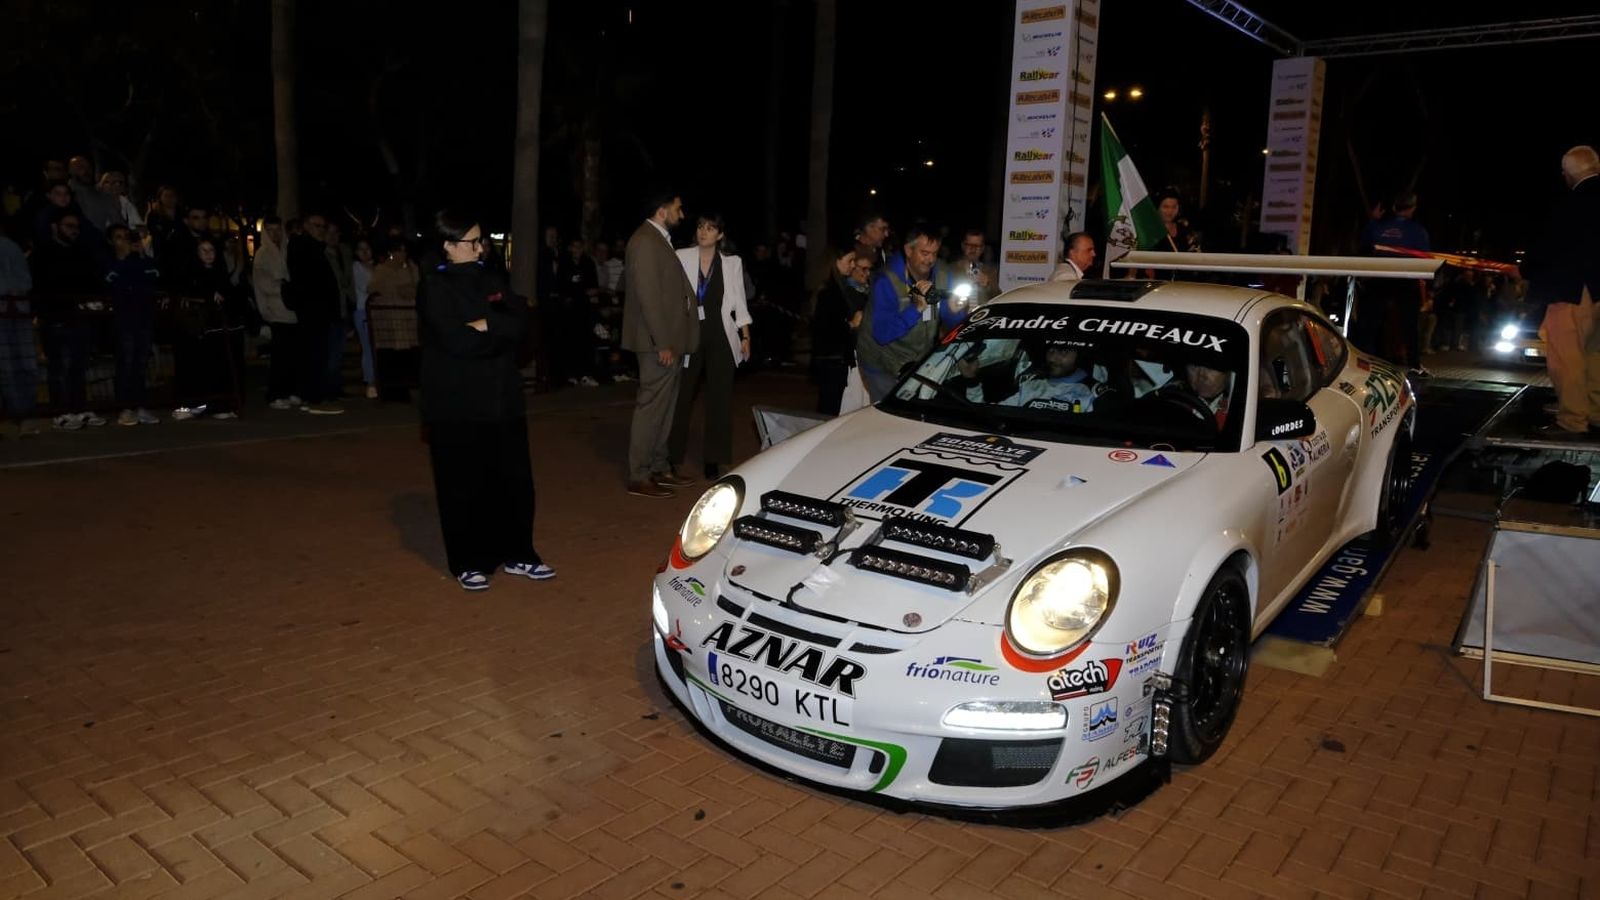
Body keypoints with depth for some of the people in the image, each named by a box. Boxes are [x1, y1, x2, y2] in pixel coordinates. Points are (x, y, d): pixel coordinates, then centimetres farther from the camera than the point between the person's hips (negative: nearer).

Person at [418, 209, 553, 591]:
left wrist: (485, 325, -15)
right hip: (457, 403, -5)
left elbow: (521, 321, 0)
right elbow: (456, 339, -18)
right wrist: (500, 331, -6)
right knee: (463, 485, 2)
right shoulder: (435, 287, -5)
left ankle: (516, 554, 20)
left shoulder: (492, 277, 13)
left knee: (515, 479, 8)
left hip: (503, 398, 6)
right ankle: (467, 563, 14)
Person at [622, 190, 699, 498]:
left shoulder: (659, 240, 17)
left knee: (664, 406, 14)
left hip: (670, 340, 10)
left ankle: (659, 469, 23)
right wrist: (663, 343, -21)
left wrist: (672, 341, 12)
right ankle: (638, 477, 0)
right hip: (658, 342, -10)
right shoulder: (645, 241, -13)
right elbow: (648, 295, -19)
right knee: (651, 406, -6)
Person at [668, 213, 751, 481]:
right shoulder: (681, 258, 0)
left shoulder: (732, 263, 6)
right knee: (681, 396, 1)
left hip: (720, 337, 2)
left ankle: (713, 459, 13)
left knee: (719, 399, 4)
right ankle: (673, 456, 15)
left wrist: (745, 336, 5)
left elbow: (739, 302, 9)